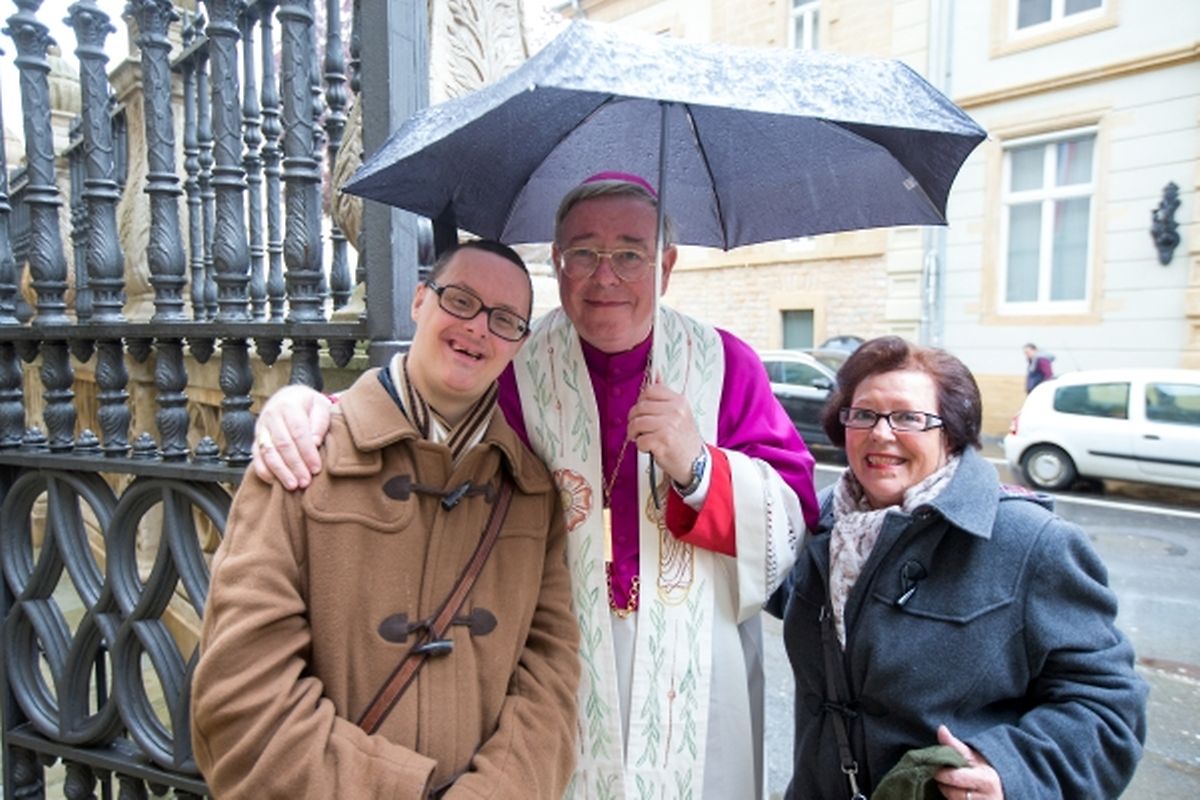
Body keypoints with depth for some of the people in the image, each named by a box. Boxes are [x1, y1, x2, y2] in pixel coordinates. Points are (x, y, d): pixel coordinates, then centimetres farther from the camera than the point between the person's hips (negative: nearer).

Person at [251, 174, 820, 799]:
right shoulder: (514, 365, -4)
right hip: (557, 671, -1)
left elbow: (793, 519, -6)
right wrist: (311, 409, -26)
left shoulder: (723, 363, -4)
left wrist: (697, 467, -23)